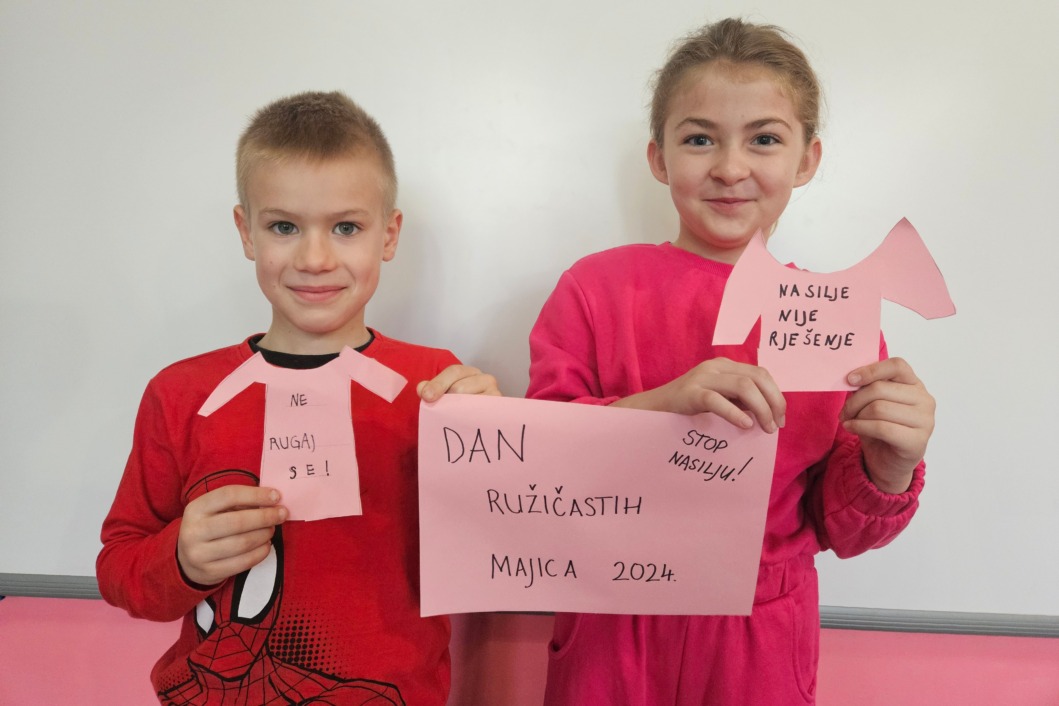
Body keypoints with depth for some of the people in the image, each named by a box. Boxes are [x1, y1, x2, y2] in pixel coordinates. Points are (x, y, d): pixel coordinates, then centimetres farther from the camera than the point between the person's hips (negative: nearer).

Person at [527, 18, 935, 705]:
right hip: (613, 639, -1)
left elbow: (842, 532, -1)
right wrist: (658, 405, -29)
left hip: (760, 648, 1)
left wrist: (890, 466, -21)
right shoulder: (596, 287, -10)